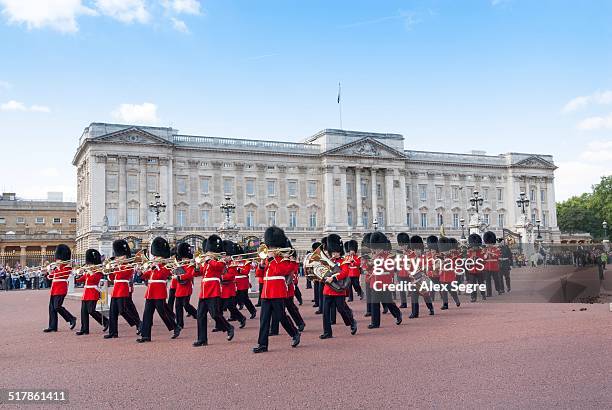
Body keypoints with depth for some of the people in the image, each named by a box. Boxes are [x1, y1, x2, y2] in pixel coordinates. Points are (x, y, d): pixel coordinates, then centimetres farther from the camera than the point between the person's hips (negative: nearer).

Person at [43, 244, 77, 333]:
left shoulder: (67, 267, -7)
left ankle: (72, 319, -2)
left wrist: (58, 266, -14)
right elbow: (50, 276, 21)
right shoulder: (57, 267, 18)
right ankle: (53, 326, 9)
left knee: (57, 307, -15)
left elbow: (60, 274, -22)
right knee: (52, 308, 6)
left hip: (61, 290, -9)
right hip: (54, 290, 9)